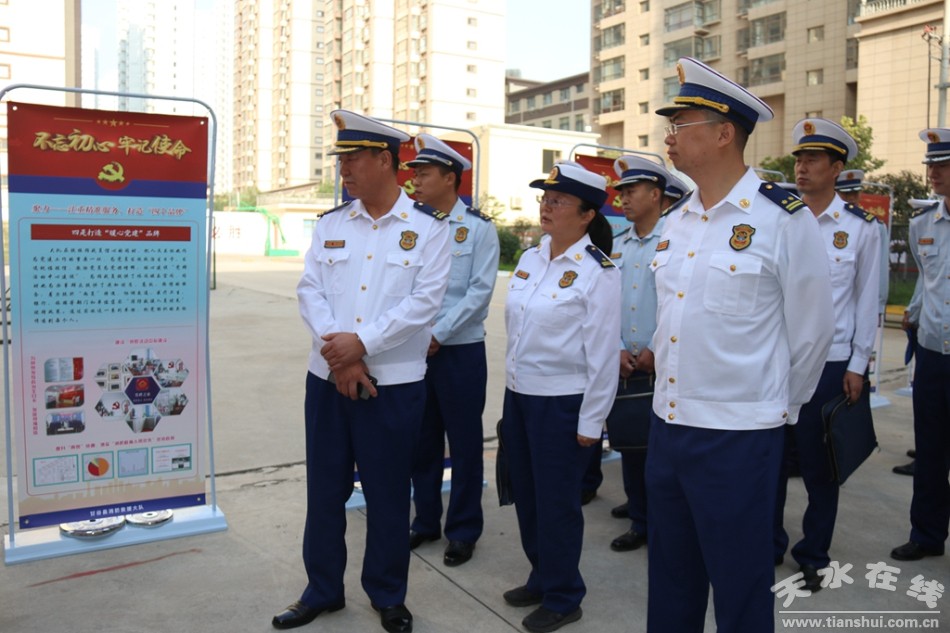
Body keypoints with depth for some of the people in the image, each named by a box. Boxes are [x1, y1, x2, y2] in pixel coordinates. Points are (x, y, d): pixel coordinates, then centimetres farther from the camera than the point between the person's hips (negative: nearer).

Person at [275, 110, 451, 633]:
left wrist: (361, 343, -17)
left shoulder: (428, 227, -4)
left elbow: (424, 300, -13)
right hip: (326, 377, 4)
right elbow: (310, 291, 0)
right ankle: (322, 590, 33)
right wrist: (339, 356, -14)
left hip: (393, 383, -3)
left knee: (387, 494, 9)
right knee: (324, 490, 13)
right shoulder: (329, 223, 7)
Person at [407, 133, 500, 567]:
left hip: (460, 349, -4)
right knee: (422, 440, 13)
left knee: (464, 442, 6)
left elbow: (480, 290, -10)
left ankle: (463, 530, 21)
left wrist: (438, 334, -14)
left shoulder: (478, 227, -4)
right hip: (415, 348, 4)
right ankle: (426, 520, 30)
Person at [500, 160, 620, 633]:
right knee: (526, 494, 18)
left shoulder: (597, 272, -14)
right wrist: (510, 390, 16)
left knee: (556, 502, 6)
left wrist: (590, 421, -12)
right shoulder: (530, 258, 7)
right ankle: (541, 577, 38)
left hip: (562, 402, -7)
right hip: (519, 394, 7)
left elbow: (602, 355, -14)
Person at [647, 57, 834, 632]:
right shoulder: (677, 221, 8)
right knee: (670, 581, 21)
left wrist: (780, 405, 6)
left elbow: (812, 331, -4)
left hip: (739, 435, -6)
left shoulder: (785, 219, -12)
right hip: (667, 425, 7)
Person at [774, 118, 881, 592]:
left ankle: (814, 556, 26)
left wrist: (858, 365, -1)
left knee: (819, 462, 9)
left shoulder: (861, 228, -1)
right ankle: (769, 544, 26)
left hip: (829, 361, -1)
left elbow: (867, 299, 1)